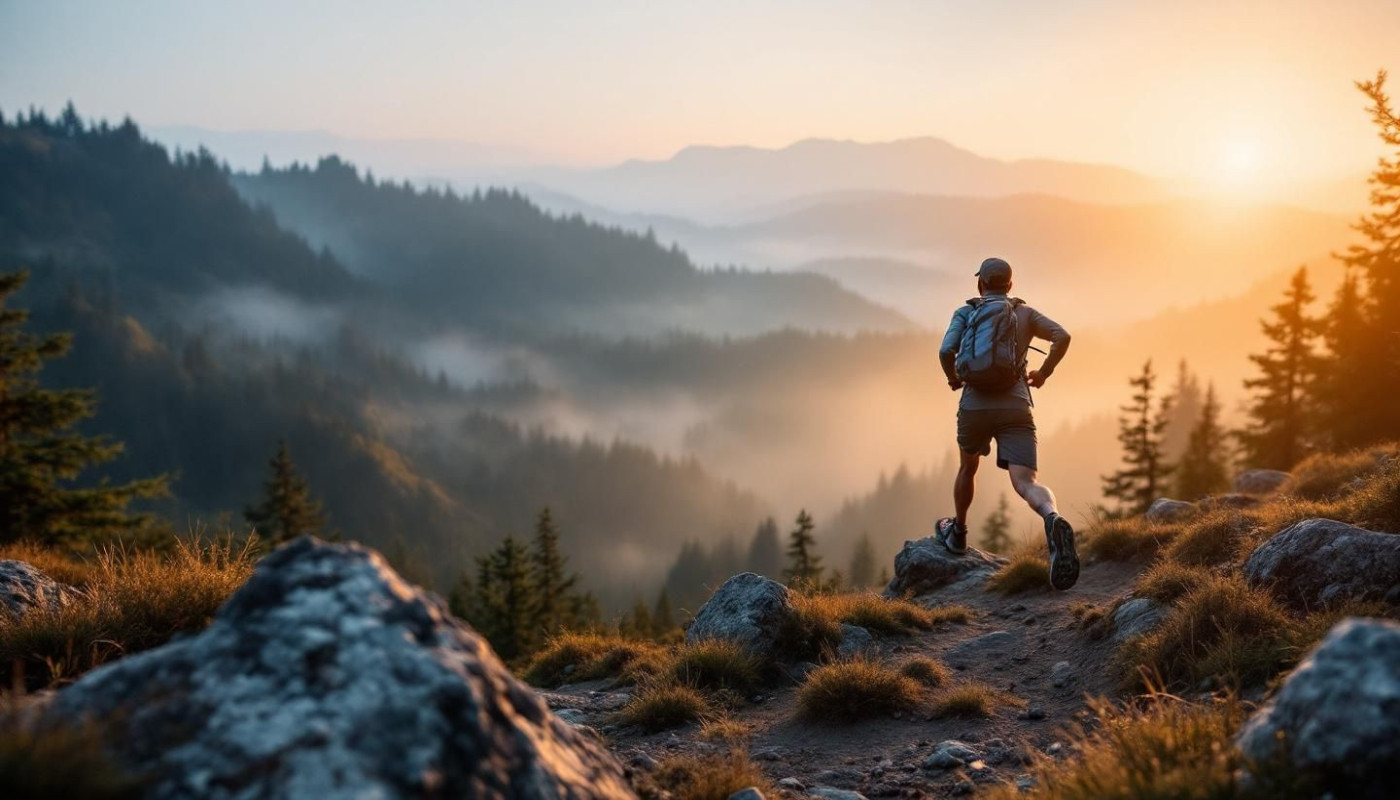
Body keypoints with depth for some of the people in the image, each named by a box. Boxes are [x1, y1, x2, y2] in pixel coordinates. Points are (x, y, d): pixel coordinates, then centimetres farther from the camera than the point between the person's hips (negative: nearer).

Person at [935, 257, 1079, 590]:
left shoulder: (965, 312, 10)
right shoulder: (1025, 313, 14)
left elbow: (946, 351, -6)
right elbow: (1063, 336, -1)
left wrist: (953, 378, 14)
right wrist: (1044, 372, 13)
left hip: (975, 405, 1)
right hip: (1015, 407, 0)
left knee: (968, 466, 28)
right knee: (1025, 482, -13)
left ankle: (957, 532, 46)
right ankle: (1054, 521, -45)